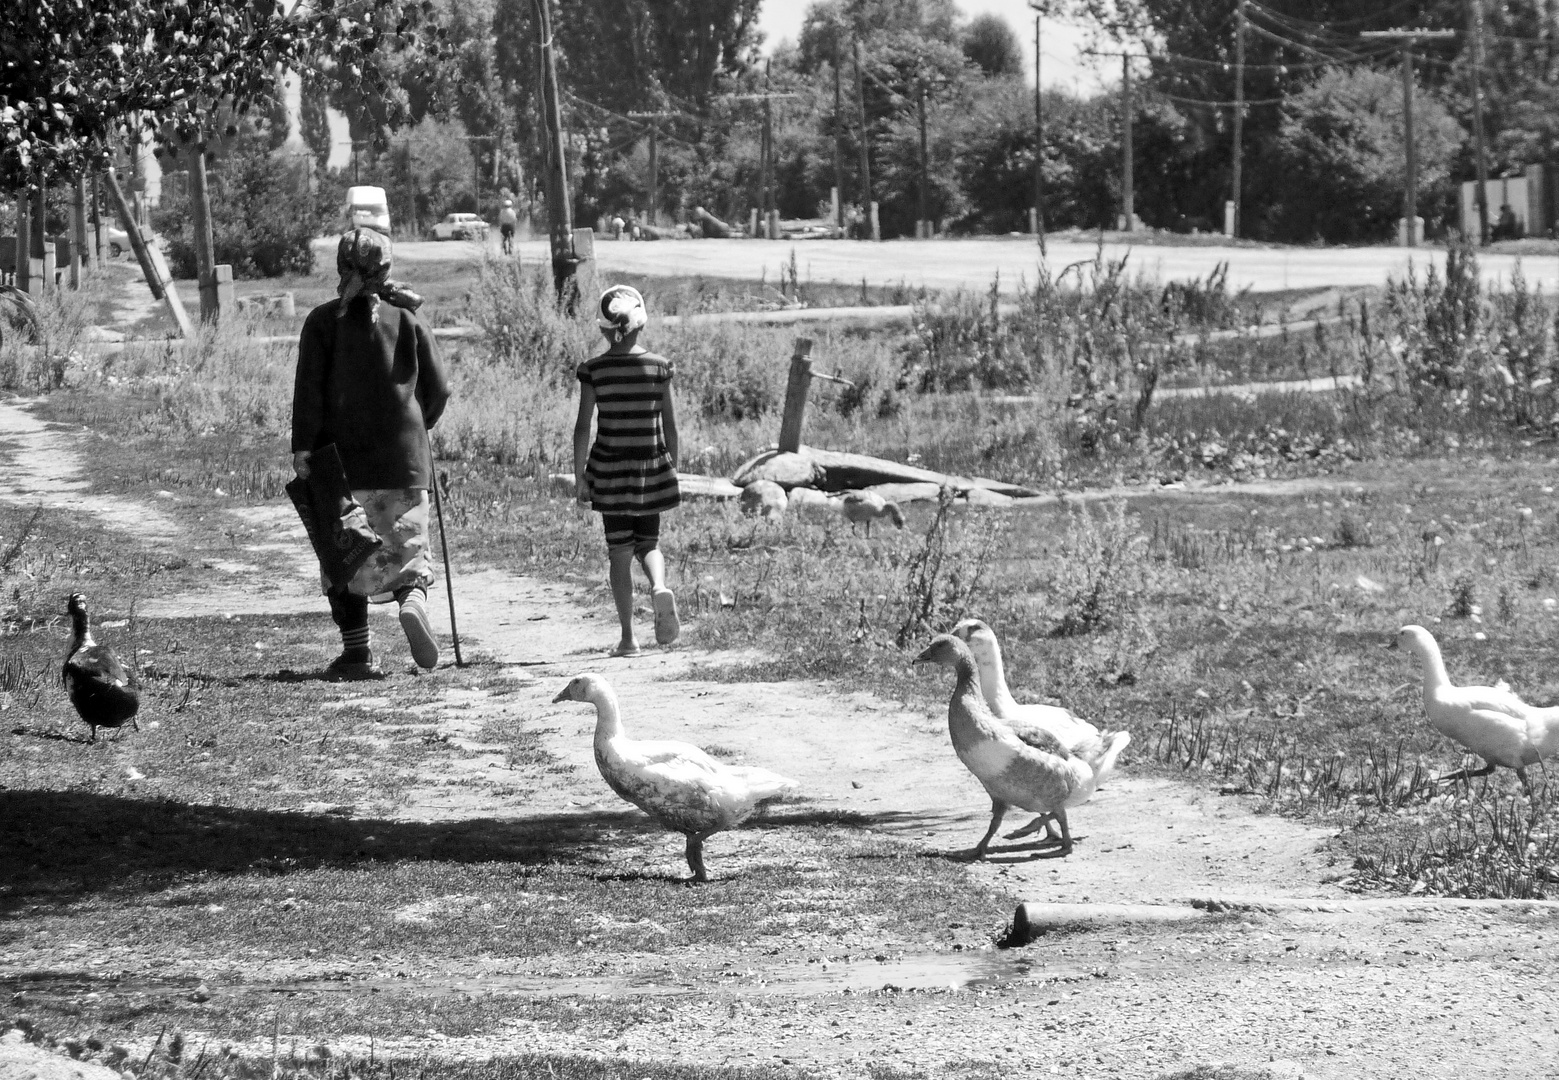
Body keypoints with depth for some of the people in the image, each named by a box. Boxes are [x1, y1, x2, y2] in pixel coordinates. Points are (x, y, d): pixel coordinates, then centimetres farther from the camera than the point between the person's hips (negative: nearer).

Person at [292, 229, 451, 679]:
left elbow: (309, 388, -8)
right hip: (403, 457, 1)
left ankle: (357, 653, 3)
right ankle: (413, 599, -21)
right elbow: (438, 388, 5)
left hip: (343, 456, -1)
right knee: (407, 544, 11)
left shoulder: (325, 320, -2)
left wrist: (303, 447, -8)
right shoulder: (407, 319, 3)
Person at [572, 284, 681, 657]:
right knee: (648, 544, 16)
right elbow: (670, 426, 0)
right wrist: (672, 467, 12)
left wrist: (579, 476, 1)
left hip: (608, 468, -1)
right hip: (651, 465, 1)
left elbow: (583, 427, -6)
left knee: (619, 552, 7)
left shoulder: (594, 370, -7)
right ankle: (659, 588, -17)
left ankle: (628, 636, 6)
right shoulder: (658, 367, -3)